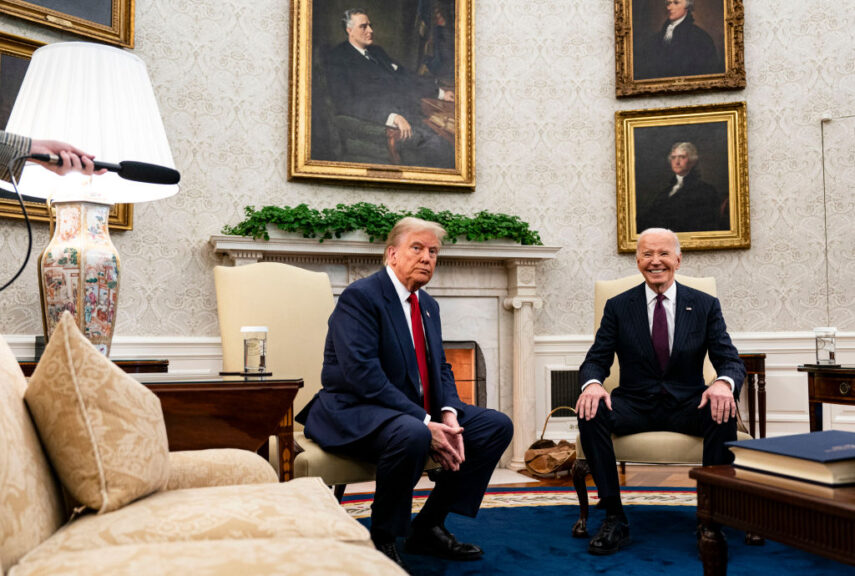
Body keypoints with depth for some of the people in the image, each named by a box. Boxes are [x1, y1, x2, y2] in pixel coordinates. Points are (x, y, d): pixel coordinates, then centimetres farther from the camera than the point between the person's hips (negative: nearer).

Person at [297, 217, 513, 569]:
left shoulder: (428, 305, 14)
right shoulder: (360, 296, -14)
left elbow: (440, 368, 13)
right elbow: (362, 373, -24)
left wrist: (449, 414, -10)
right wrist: (425, 424, -27)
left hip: (419, 411, 9)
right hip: (356, 413, -9)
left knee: (498, 427, 1)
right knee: (411, 435, -39)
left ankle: (428, 527, 7)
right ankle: (382, 539, -13)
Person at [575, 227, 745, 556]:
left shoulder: (705, 306, 5)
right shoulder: (618, 306, 5)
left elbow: (731, 361, -1)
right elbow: (596, 360, 0)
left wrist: (724, 383, -28)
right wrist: (592, 383, -26)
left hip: (687, 405, 0)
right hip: (635, 405, 0)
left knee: (723, 414, -32)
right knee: (590, 413, -29)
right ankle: (614, 519, -22)